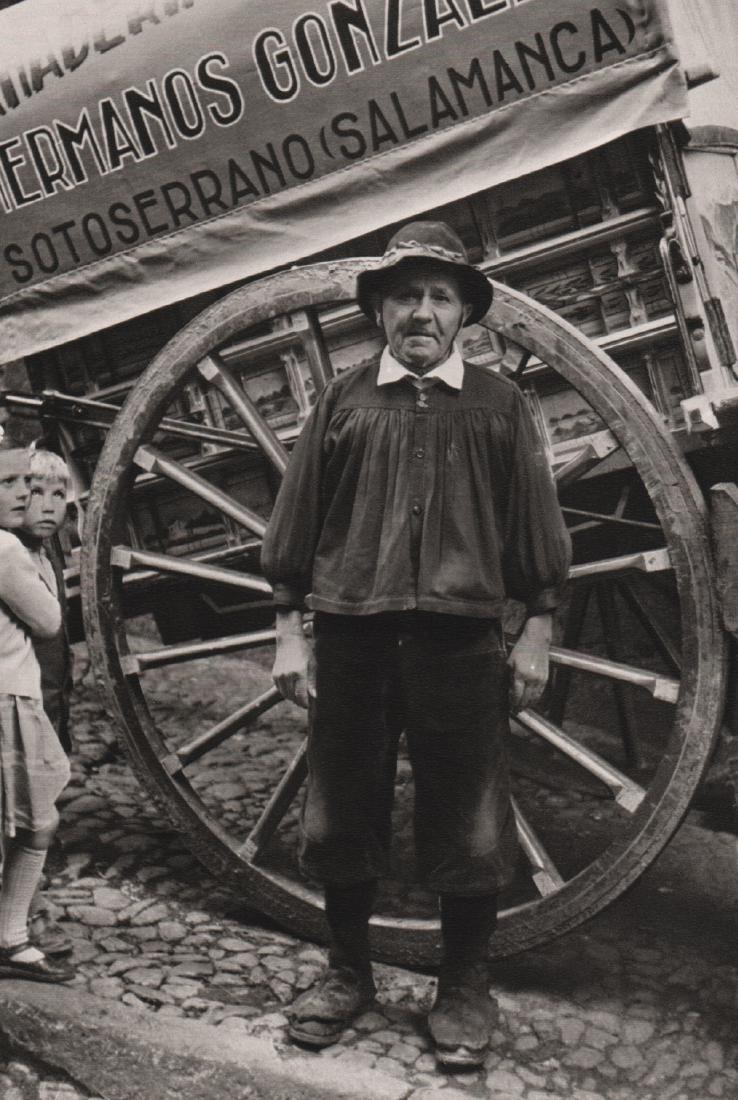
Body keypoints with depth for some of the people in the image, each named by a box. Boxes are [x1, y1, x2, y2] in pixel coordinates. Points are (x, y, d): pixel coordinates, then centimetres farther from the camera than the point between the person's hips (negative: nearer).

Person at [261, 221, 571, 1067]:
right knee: (341, 815, 9)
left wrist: (537, 632, 3)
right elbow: (297, 522, 8)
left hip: (461, 641, -1)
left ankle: (464, 989, 22)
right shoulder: (343, 400, 8)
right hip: (350, 638, 1)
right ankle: (347, 972, 28)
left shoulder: (498, 404, 8)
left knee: (468, 828, 5)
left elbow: (533, 522, 8)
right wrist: (289, 632, 4)